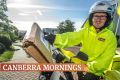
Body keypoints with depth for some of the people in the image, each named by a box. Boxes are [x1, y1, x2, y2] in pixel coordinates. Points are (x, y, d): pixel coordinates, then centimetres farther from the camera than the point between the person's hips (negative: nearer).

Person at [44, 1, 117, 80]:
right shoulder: (85, 31, 7)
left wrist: (89, 67, -24)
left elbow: (105, 60, -10)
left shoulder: (110, 37, -3)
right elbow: (71, 37, -12)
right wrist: (55, 38, -30)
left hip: (94, 72, -3)